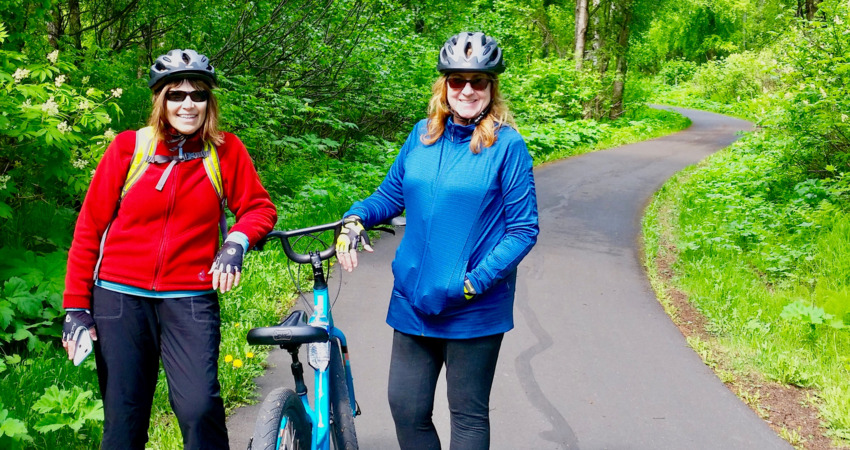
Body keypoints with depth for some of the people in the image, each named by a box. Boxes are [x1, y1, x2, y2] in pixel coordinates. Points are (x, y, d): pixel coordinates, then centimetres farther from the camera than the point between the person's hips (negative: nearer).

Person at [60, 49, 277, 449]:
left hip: (190, 299, 0)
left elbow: (260, 208, 8)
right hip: (120, 296, 1)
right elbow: (89, 227, 4)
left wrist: (237, 240, -15)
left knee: (200, 408, -18)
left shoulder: (227, 152, 1)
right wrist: (76, 305, 0)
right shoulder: (129, 147, 0)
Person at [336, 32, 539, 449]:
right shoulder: (423, 134, 5)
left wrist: (475, 282, -19)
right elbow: (390, 194, 14)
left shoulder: (507, 145, -9)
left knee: (468, 416, 10)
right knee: (406, 408, 10)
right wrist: (356, 217, -7)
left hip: (474, 312, -4)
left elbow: (523, 229, -10)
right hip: (413, 301, 5)